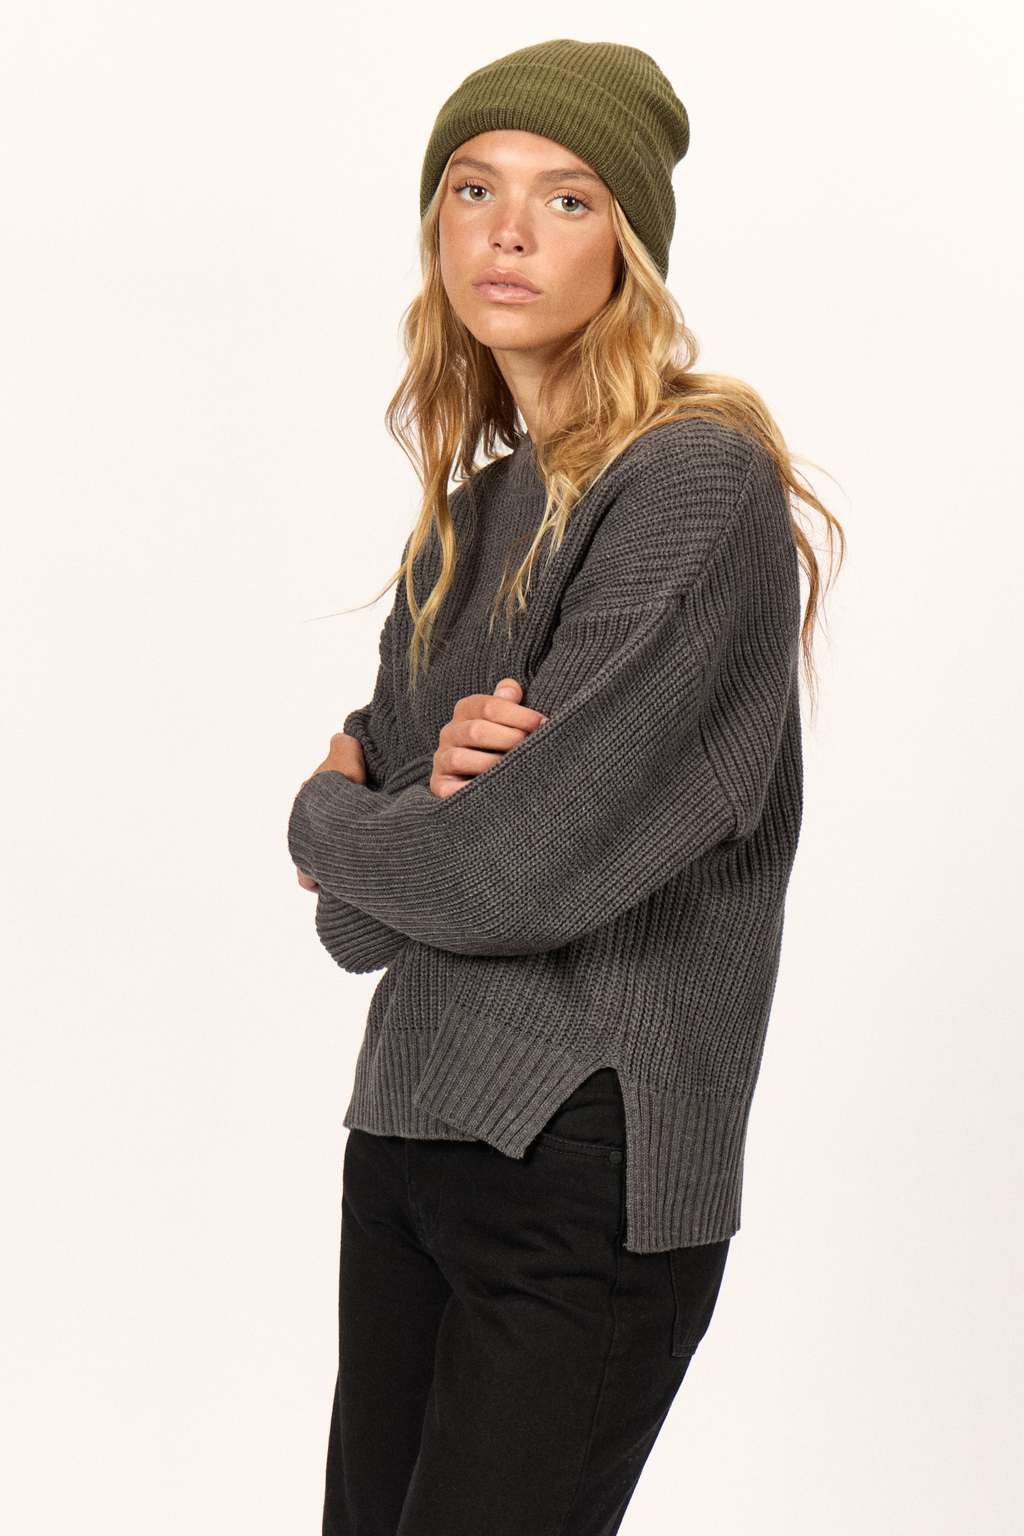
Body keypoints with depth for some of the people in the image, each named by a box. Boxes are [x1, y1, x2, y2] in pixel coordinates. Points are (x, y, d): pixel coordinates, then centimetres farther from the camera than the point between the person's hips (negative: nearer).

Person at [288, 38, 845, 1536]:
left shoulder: (697, 487, -14)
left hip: (589, 1181, -8)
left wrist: (333, 817, -1)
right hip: (406, 1131, 8)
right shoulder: (476, 508, 11)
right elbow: (355, 919, 12)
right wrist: (427, 781, -10)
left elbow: (520, 873, -20)